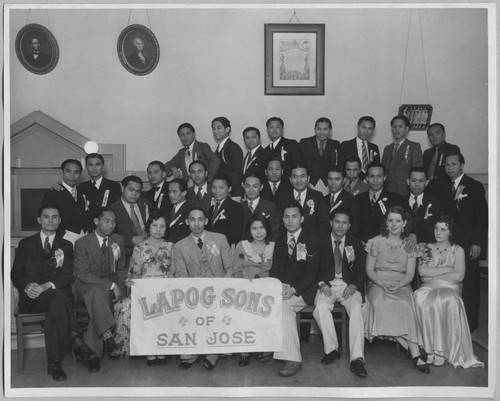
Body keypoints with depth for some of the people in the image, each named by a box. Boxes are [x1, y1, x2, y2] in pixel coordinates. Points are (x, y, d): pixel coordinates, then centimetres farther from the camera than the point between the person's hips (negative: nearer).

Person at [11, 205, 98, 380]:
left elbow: (68, 275, 4)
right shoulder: (26, 244, 16)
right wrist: (27, 286, -16)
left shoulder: (66, 245, 17)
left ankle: (54, 363, -33)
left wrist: (48, 285, -16)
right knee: (59, 298, -35)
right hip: (32, 298, -1)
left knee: (56, 306, -35)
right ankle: (77, 343, -39)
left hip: (59, 293, 1)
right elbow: (16, 274, 7)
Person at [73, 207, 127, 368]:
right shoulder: (82, 243, -7)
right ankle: (107, 337, -41)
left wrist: (118, 287, -5)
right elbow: (83, 275, -15)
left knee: (98, 302, -32)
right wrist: (111, 285, -22)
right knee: (97, 292, -38)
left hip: (111, 286, 3)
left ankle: (92, 352, -28)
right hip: (86, 287, -2)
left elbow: (121, 269, 15)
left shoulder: (118, 240, 8)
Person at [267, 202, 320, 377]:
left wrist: (294, 289, -23)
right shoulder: (280, 241, 17)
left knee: (284, 304, -32)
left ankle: (293, 359, -27)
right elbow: (275, 269, 8)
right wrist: (280, 285, -15)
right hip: (283, 288, 5)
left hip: (304, 290, -4)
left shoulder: (312, 238, 0)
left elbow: (312, 270, -9)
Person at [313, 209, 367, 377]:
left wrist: (353, 286, -12)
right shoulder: (321, 242, 10)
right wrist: (321, 284, -13)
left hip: (348, 286, 0)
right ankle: (331, 349, -16)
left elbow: (361, 270, 7)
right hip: (327, 285, 0)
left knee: (356, 308, -30)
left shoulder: (356, 244, 13)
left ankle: (357, 358, -29)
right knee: (321, 306, -32)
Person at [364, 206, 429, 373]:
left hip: (401, 285, 1)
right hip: (377, 283, 0)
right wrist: (382, 284, -14)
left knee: (404, 304, -34)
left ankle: (415, 354, -33)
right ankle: (414, 351, -30)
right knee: (380, 302, -34)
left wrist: (398, 285, -16)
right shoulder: (376, 242, 6)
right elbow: (369, 269, 4)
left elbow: (410, 273, 5)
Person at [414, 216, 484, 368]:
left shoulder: (457, 250, 10)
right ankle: (429, 348, -29)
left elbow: (459, 276, -4)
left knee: (441, 300, -37)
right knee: (420, 298, -33)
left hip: (450, 288, -2)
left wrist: (432, 274, -5)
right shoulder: (428, 248, 17)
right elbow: (421, 271, 1)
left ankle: (441, 351, -30)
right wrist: (446, 269, -4)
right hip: (429, 287, 2)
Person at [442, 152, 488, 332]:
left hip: (468, 244, -4)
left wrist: (477, 243, -12)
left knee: (469, 284, -1)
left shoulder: (475, 187, -1)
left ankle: (470, 323, 10)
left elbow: (482, 217, -5)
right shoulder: (446, 188, 14)